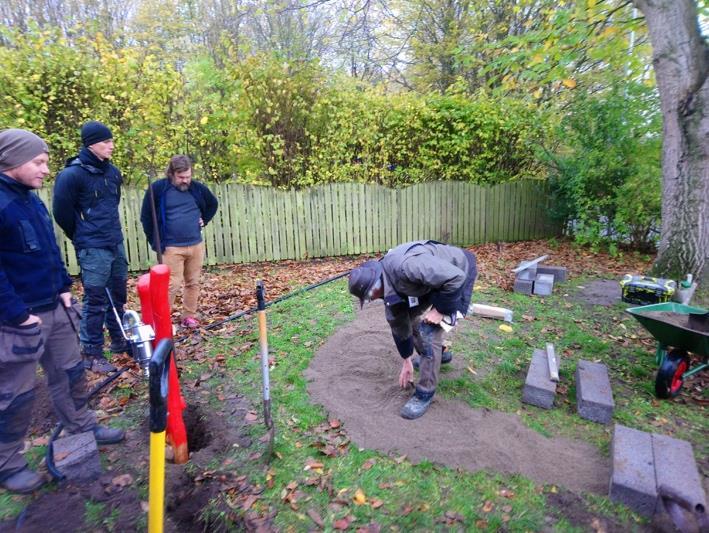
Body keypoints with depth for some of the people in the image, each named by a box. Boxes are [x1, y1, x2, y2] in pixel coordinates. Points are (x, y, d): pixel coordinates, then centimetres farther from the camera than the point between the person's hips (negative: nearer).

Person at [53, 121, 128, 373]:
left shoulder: (113, 172, 9)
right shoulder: (72, 174, -12)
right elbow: (61, 212, -6)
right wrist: (82, 238, 5)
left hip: (116, 243, 7)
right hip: (93, 248, -7)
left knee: (118, 294, 15)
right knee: (95, 300, -1)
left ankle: (119, 340, 30)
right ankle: (92, 353, 12)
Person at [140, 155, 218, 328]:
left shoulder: (197, 188, 4)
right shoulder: (158, 189, -6)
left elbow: (213, 204, 23)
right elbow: (146, 217, 0)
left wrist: (204, 220, 10)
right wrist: (155, 242, -2)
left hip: (196, 245, 4)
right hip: (172, 247, -4)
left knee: (193, 283, 9)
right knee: (172, 285, -4)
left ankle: (189, 316, 21)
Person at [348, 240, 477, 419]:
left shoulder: (407, 266, -38)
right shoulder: (387, 283, -7)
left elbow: (455, 277, -34)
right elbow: (398, 323, 5)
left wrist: (440, 310, -21)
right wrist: (407, 361, 14)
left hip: (459, 275, -8)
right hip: (433, 278, 8)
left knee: (428, 329, -15)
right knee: (410, 318, 11)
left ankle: (425, 393, 1)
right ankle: (439, 354, 38)